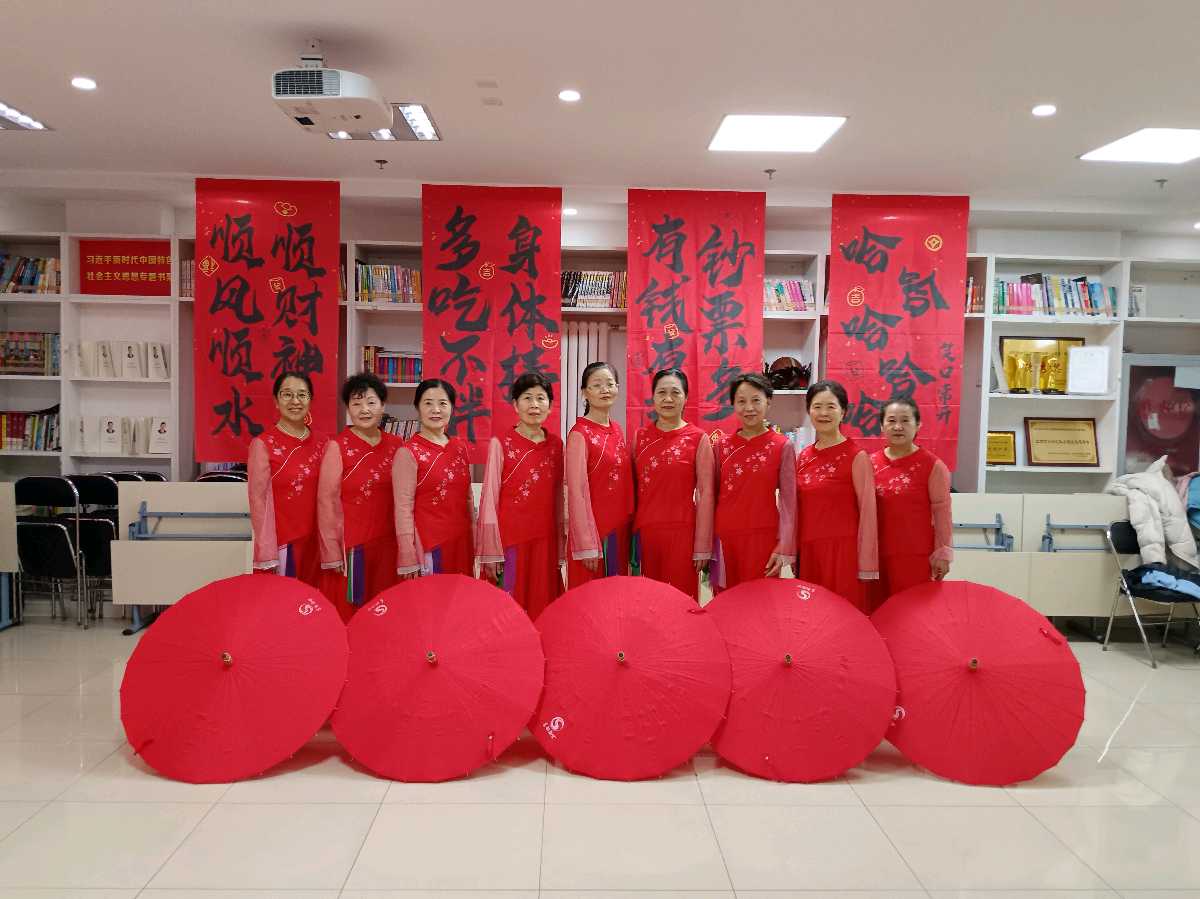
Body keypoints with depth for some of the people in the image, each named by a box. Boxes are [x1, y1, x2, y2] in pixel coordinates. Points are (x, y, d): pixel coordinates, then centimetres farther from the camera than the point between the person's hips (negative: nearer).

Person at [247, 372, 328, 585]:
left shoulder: (322, 443, 6)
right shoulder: (263, 444, -7)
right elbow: (259, 502, -8)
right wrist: (267, 555, -11)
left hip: (316, 543, 4)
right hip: (282, 543, -4)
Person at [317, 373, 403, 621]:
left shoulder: (395, 445, 6)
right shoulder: (338, 447, -6)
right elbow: (327, 502, -6)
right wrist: (332, 553, -9)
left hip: (387, 545, 4)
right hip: (350, 546, -4)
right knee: (347, 613, 3)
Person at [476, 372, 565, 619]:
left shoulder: (556, 445, 7)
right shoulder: (500, 443, -5)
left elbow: (558, 497, 12)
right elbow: (489, 498, -5)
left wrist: (560, 544, 11)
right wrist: (490, 552, -8)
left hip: (544, 541, 4)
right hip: (509, 540, -4)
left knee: (542, 608, 9)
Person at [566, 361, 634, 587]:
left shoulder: (617, 430, 9)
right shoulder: (580, 434, -12)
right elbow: (577, 493, -15)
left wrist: (630, 526, 9)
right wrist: (587, 545, -17)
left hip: (620, 528, 7)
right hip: (593, 528, -7)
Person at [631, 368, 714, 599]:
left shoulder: (698, 439, -3)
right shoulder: (640, 436, 7)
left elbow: (706, 493, -5)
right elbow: (632, 488, 11)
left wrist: (702, 546, -7)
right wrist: (631, 533, 7)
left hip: (681, 531, -3)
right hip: (644, 531, 3)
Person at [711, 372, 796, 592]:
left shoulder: (782, 446, -2)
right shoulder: (722, 445, 5)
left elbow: (788, 502, -4)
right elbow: (713, 496, 10)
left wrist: (784, 549, -10)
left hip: (763, 538, -3)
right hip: (724, 538, 3)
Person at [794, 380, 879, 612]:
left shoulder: (857, 456, -6)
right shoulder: (803, 457, 9)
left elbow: (868, 512, -7)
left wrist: (867, 564, -9)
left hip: (843, 551, -5)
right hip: (809, 551, 5)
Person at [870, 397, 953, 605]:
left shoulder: (932, 465, -5)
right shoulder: (872, 463, 5)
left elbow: (941, 512, -4)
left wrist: (943, 554, -5)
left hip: (918, 556, -3)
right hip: (879, 555, 4)